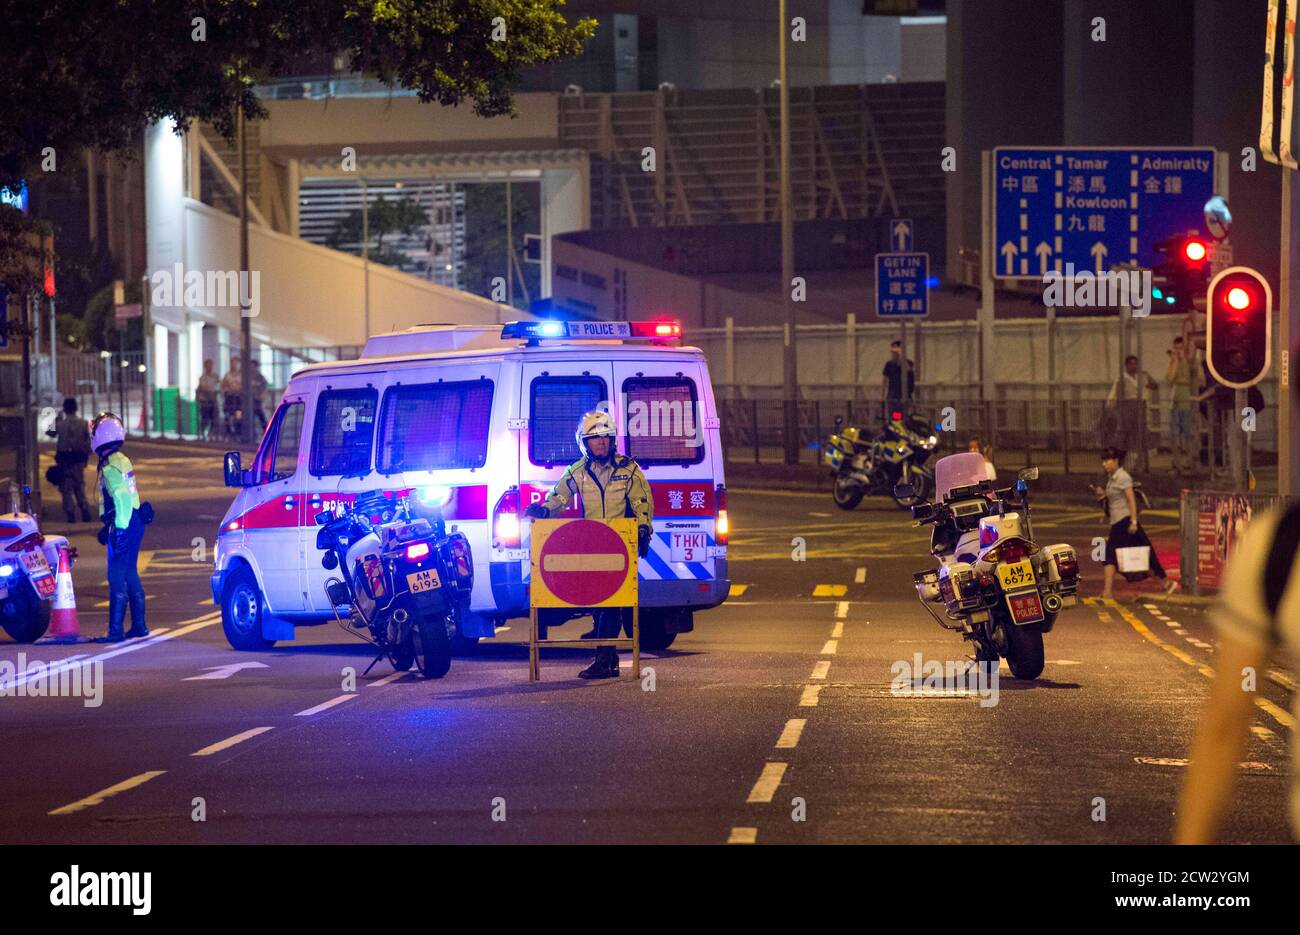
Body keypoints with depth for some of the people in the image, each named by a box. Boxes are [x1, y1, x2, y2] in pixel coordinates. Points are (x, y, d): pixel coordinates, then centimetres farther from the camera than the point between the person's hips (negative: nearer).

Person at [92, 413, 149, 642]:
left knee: (117, 578, -9)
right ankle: (139, 626, 19)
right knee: (130, 575, 15)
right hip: (134, 522, 10)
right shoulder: (124, 461, 16)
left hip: (122, 526, -10)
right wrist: (108, 527, 29)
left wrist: (119, 529, -23)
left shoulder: (110, 466, -14)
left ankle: (115, 630, -11)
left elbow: (121, 498, -23)